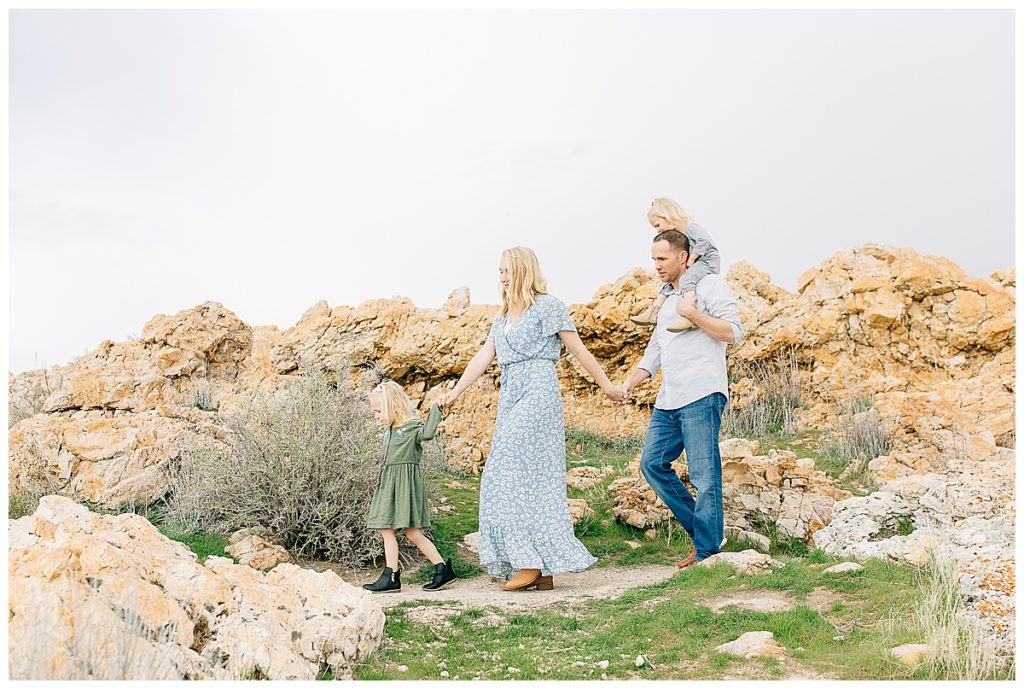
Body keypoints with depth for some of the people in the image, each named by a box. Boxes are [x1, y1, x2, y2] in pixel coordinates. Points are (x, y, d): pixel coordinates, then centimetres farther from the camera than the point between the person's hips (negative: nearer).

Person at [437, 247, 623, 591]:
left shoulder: (547, 306, 0)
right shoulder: (503, 318, 21)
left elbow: (578, 348, 0)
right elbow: (483, 356, 18)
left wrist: (606, 385, 3)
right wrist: (455, 392, 10)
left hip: (538, 394, -7)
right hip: (510, 398, 8)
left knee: (513, 474, -15)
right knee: (532, 480, 4)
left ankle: (529, 562, -12)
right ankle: (544, 571, 6)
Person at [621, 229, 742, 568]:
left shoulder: (710, 285, 1)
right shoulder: (668, 301, 25)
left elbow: (732, 332, -10)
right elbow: (654, 351, 25)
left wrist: (690, 312, -14)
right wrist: (632, 380, 10)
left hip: (701, 395, -9)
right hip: (668, 400, 9)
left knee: (704, 476, -6)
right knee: (652, 464, 5)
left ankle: (707, 552, 3)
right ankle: (701, 530, 15)